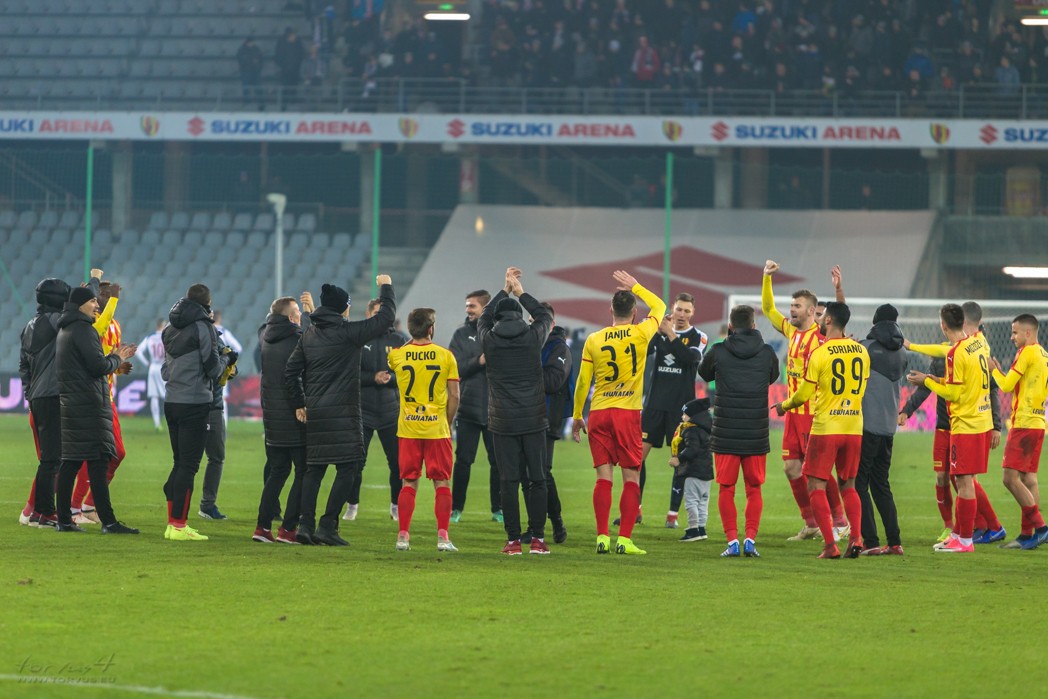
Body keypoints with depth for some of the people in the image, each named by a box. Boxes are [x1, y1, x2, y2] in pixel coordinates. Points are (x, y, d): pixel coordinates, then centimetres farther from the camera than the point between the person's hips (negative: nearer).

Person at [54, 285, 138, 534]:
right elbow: (98, 366, -19)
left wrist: (113, 357, 14)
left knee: (70, 462, 10)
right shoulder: (83, 330, -12)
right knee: (98, 461, -11)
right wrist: (117, 360, 0)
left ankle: (64, 519, 10)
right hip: (90, 404, -10)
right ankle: (108, 521, -14)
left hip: (71, 403, 10)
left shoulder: (64, 331, 19)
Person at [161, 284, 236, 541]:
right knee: (188, 465, -5)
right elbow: (213, 368, -9)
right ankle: (178, 525, -6)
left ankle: (172, 523, 14)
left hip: (172, 402, 7)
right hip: (195, 402, -7)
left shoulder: (171, 329, 12)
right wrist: (227, 359, 10)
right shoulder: (203, 327, -10)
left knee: (180, 463, 15)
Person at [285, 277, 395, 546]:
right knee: (347, 467, -3)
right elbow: (386, 318, -6)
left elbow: (291, 370, 11)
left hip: (314, 413, 7)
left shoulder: (309, 335, 10)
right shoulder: (347, 332, -9)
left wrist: (299, 404, 19)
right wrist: (386, 288, 9)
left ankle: (306, 524, 3)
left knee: (314, 468, 11)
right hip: (342, 411, -7)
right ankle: (328, 525, -9)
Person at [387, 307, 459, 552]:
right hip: (437, 428, -2)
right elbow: (454, 396, -3)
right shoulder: (445, 356, -4)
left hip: (408, 429, 2)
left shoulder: (397, 355, -1)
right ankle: (443, 536, -2)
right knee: (442, 483, 4)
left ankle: (403, 535, 3)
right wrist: (448, 423, 9)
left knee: (409, 483, 8)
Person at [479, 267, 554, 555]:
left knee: (509, 481, 0)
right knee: (537, 479, 5)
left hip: (503, 422, 0)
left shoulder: (489, 340, -2)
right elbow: (545, 315, 19)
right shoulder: (533, 336, -3)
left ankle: (513, 540, -2)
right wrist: (520, 293, 27)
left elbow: (483, 318, 21)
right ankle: (538, 538, 3)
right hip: (534, 420, 0)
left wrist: (505, 290, 29)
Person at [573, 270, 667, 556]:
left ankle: (602, 537, -2)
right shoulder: (640, 334, -2)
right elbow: (659, 306, 18)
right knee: (631, 477, 0)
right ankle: (624, 539, -7)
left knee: (604, 476, 3)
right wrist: (635, 287, 28)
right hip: (628, 412, -2)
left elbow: (582, 382, 6)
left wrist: (576, 416, 15)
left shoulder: (593, 340, 3)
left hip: (598, 413, 2)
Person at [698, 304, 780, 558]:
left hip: (725, 434, -1)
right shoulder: (767, 353, -2)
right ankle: (750, 539, 0)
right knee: (754, 490, 11)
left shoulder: (718, 352, -5)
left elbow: (704, 373, 16)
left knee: (726, 489, 7)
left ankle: (732, 540, -2)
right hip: (757, 436, 1)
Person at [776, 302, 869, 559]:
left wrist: (784, 406, 13)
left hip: (826, 427, -5)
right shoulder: (861, 352, 6)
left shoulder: (819, 353, -10)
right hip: (854, 427, 5)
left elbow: (803, 394, -6)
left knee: (816, 487, 3)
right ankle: (856, 538, -2)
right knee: (848, 486, 15)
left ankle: (830, 545, -7)